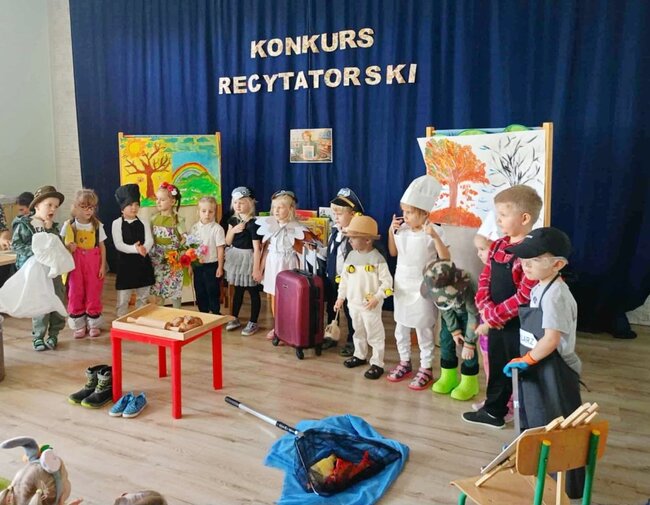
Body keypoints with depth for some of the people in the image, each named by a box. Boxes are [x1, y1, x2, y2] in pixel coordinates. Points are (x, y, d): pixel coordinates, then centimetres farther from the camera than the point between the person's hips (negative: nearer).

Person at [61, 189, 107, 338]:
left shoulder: (97, 225, 1)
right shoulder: (69, 225, -2)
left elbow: (102, 246, 3)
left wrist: (103, 265, -1)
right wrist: (67, 247, -20)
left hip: (93, 263, 0)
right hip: (76, 263, 0)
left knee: (93, 293, 5)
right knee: (76, 293, 4)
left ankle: (94, 324, 19)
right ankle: (79, 325, 18)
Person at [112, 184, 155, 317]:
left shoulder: (144, 223, 5)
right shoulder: (117, 223, -4)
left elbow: (150, 240, -8)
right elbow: (118, 244, -14)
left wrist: (144, 248, -31)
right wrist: (135, 249, -31)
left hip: (143, 262, 3)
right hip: (125, 262, -3)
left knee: (143, 296, 14)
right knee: (123, 297, 4)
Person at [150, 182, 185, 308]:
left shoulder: (177, 220, -10)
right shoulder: (154, 219, 4)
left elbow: (185, 240, -9)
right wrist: (150, 254, -1)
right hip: (157, 260, 4)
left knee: (174, 289, 4)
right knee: (158, 289, 11)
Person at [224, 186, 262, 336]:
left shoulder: (253, 223, -17)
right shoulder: (233, 220, 4)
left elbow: (256, 248, -17)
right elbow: (228, 242, 8)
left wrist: (256, 268, -18)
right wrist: (233, 230, -12)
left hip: (248, 258, -6)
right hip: (236, 258, 7)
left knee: (253, 291, 4)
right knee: (238, 290, 18)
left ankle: (253, 322, 14)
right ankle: (235, 318, 31)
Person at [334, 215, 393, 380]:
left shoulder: (377, 258, -16)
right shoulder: (351, 255, 2)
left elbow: (387, 281, -15)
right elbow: (344, 278, 10)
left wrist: (377, 297, -23)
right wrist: (341, 297, 10)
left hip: (371, 305, -6)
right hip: (353, 303, 6)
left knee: (375, 335, 4)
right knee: (358, 332, 21)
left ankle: (377, 364, 14)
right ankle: (360, 356, 39)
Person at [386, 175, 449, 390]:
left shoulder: (434, 231, -15)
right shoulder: (401, 229, -1)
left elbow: (445, 259, -21)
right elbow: (393, 252, 12)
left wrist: (435, 237, -34)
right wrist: (391, 231, -1)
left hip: (422, 288, -5)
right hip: (401, 285, 5)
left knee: (423, 330, 5)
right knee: (400, 328, 15)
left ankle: (425, 370, 19)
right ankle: (405, 363, 32)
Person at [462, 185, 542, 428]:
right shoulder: (497, 246, 5)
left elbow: (526, 295, -25)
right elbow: (484, 279, 8)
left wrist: (497, 314, -19)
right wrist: (485, 308, -8)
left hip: (519, 325, -8)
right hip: (496, 323, 8)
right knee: (496, 368, 22)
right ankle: (493, 411, 40)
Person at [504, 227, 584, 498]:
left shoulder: (554, 294, -24)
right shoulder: (539, 288, 6)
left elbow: (552, 339, -26)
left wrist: (525, 361, -16)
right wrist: (525, 361, 9)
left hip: (553, 372, -10)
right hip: (536, 369, 10)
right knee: (535, 425, 25)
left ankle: (568, 488, 22)